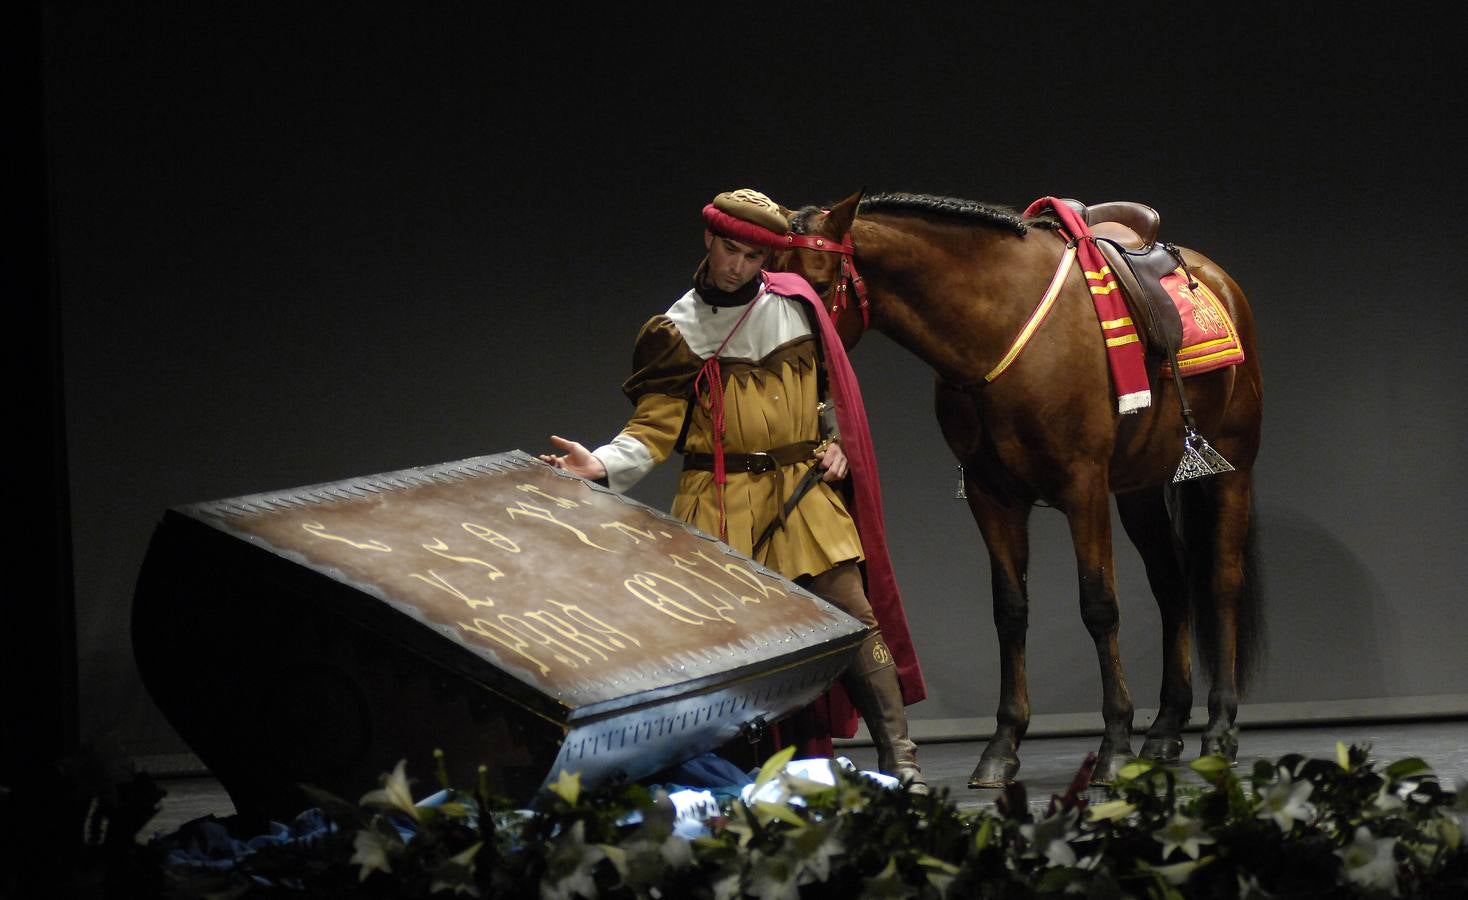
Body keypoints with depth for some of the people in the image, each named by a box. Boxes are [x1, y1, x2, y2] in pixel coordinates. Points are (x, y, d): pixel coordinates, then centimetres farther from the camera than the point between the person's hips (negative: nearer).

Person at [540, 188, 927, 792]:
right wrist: (602, 465, -18)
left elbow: (831, 382, 22)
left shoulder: (796, 304, 8)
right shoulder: (677, 332, 2)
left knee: (853, 616, -4)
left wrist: (836, 442, 7)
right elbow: (655, 428, -2)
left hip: (806, 489, 2)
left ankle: (898, 758, 0)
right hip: (720, 501, -1)